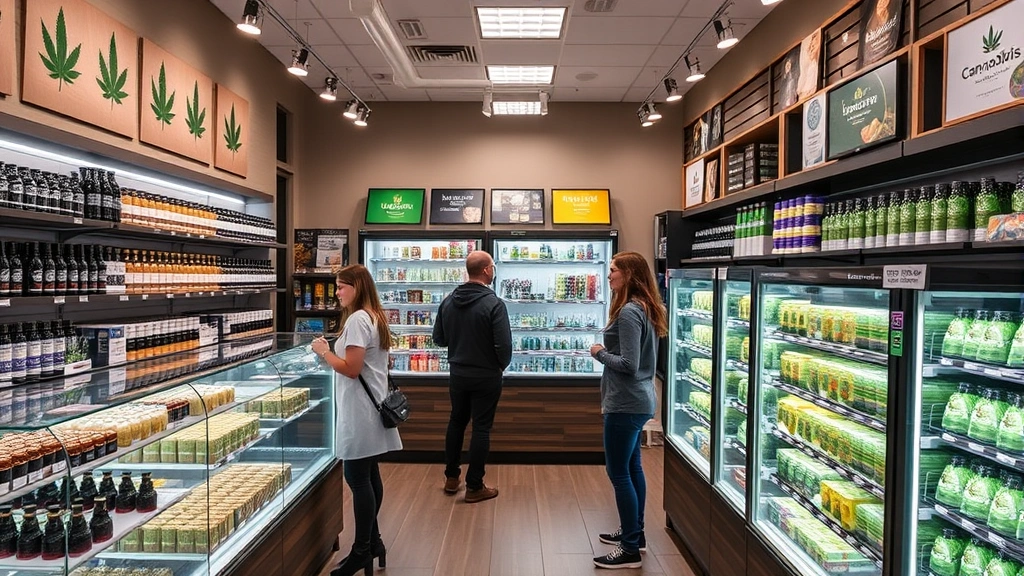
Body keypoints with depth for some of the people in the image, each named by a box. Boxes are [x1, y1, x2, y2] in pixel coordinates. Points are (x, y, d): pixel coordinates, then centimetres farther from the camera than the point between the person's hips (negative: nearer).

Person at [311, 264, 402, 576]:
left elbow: (351, 369, -21)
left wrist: (324, 352, -9)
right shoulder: (375, 317, 14)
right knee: (369, 475, 16)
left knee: (358, 479, -2)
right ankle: (372, 541, 27)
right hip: (371, 407, 10)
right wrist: (333, 351, 14)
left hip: (359, 410, -10)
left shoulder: (357, 319, -17)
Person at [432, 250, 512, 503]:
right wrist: (502, 365, -2)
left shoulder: (449, 301, -2)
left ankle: (451, 477, 32)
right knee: (481, 428, 6)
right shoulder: (493, 303, -19)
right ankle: (474, 487, 15)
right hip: (486, 376, -5)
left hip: (457, 374, 5)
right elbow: (504, 344, -21)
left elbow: (439, 338, 5)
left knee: (456, 422, 20)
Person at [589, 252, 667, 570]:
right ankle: (634, 532, 32)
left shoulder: (629, 312, -20)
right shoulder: (644, 308, 12)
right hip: (636, 401, 11)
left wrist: (599, 353, -9)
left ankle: (630, 549, 8)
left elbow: (628, 364, -25)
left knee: (618, 473, -2)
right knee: (632, 468, 19)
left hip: (626, 404, -10)